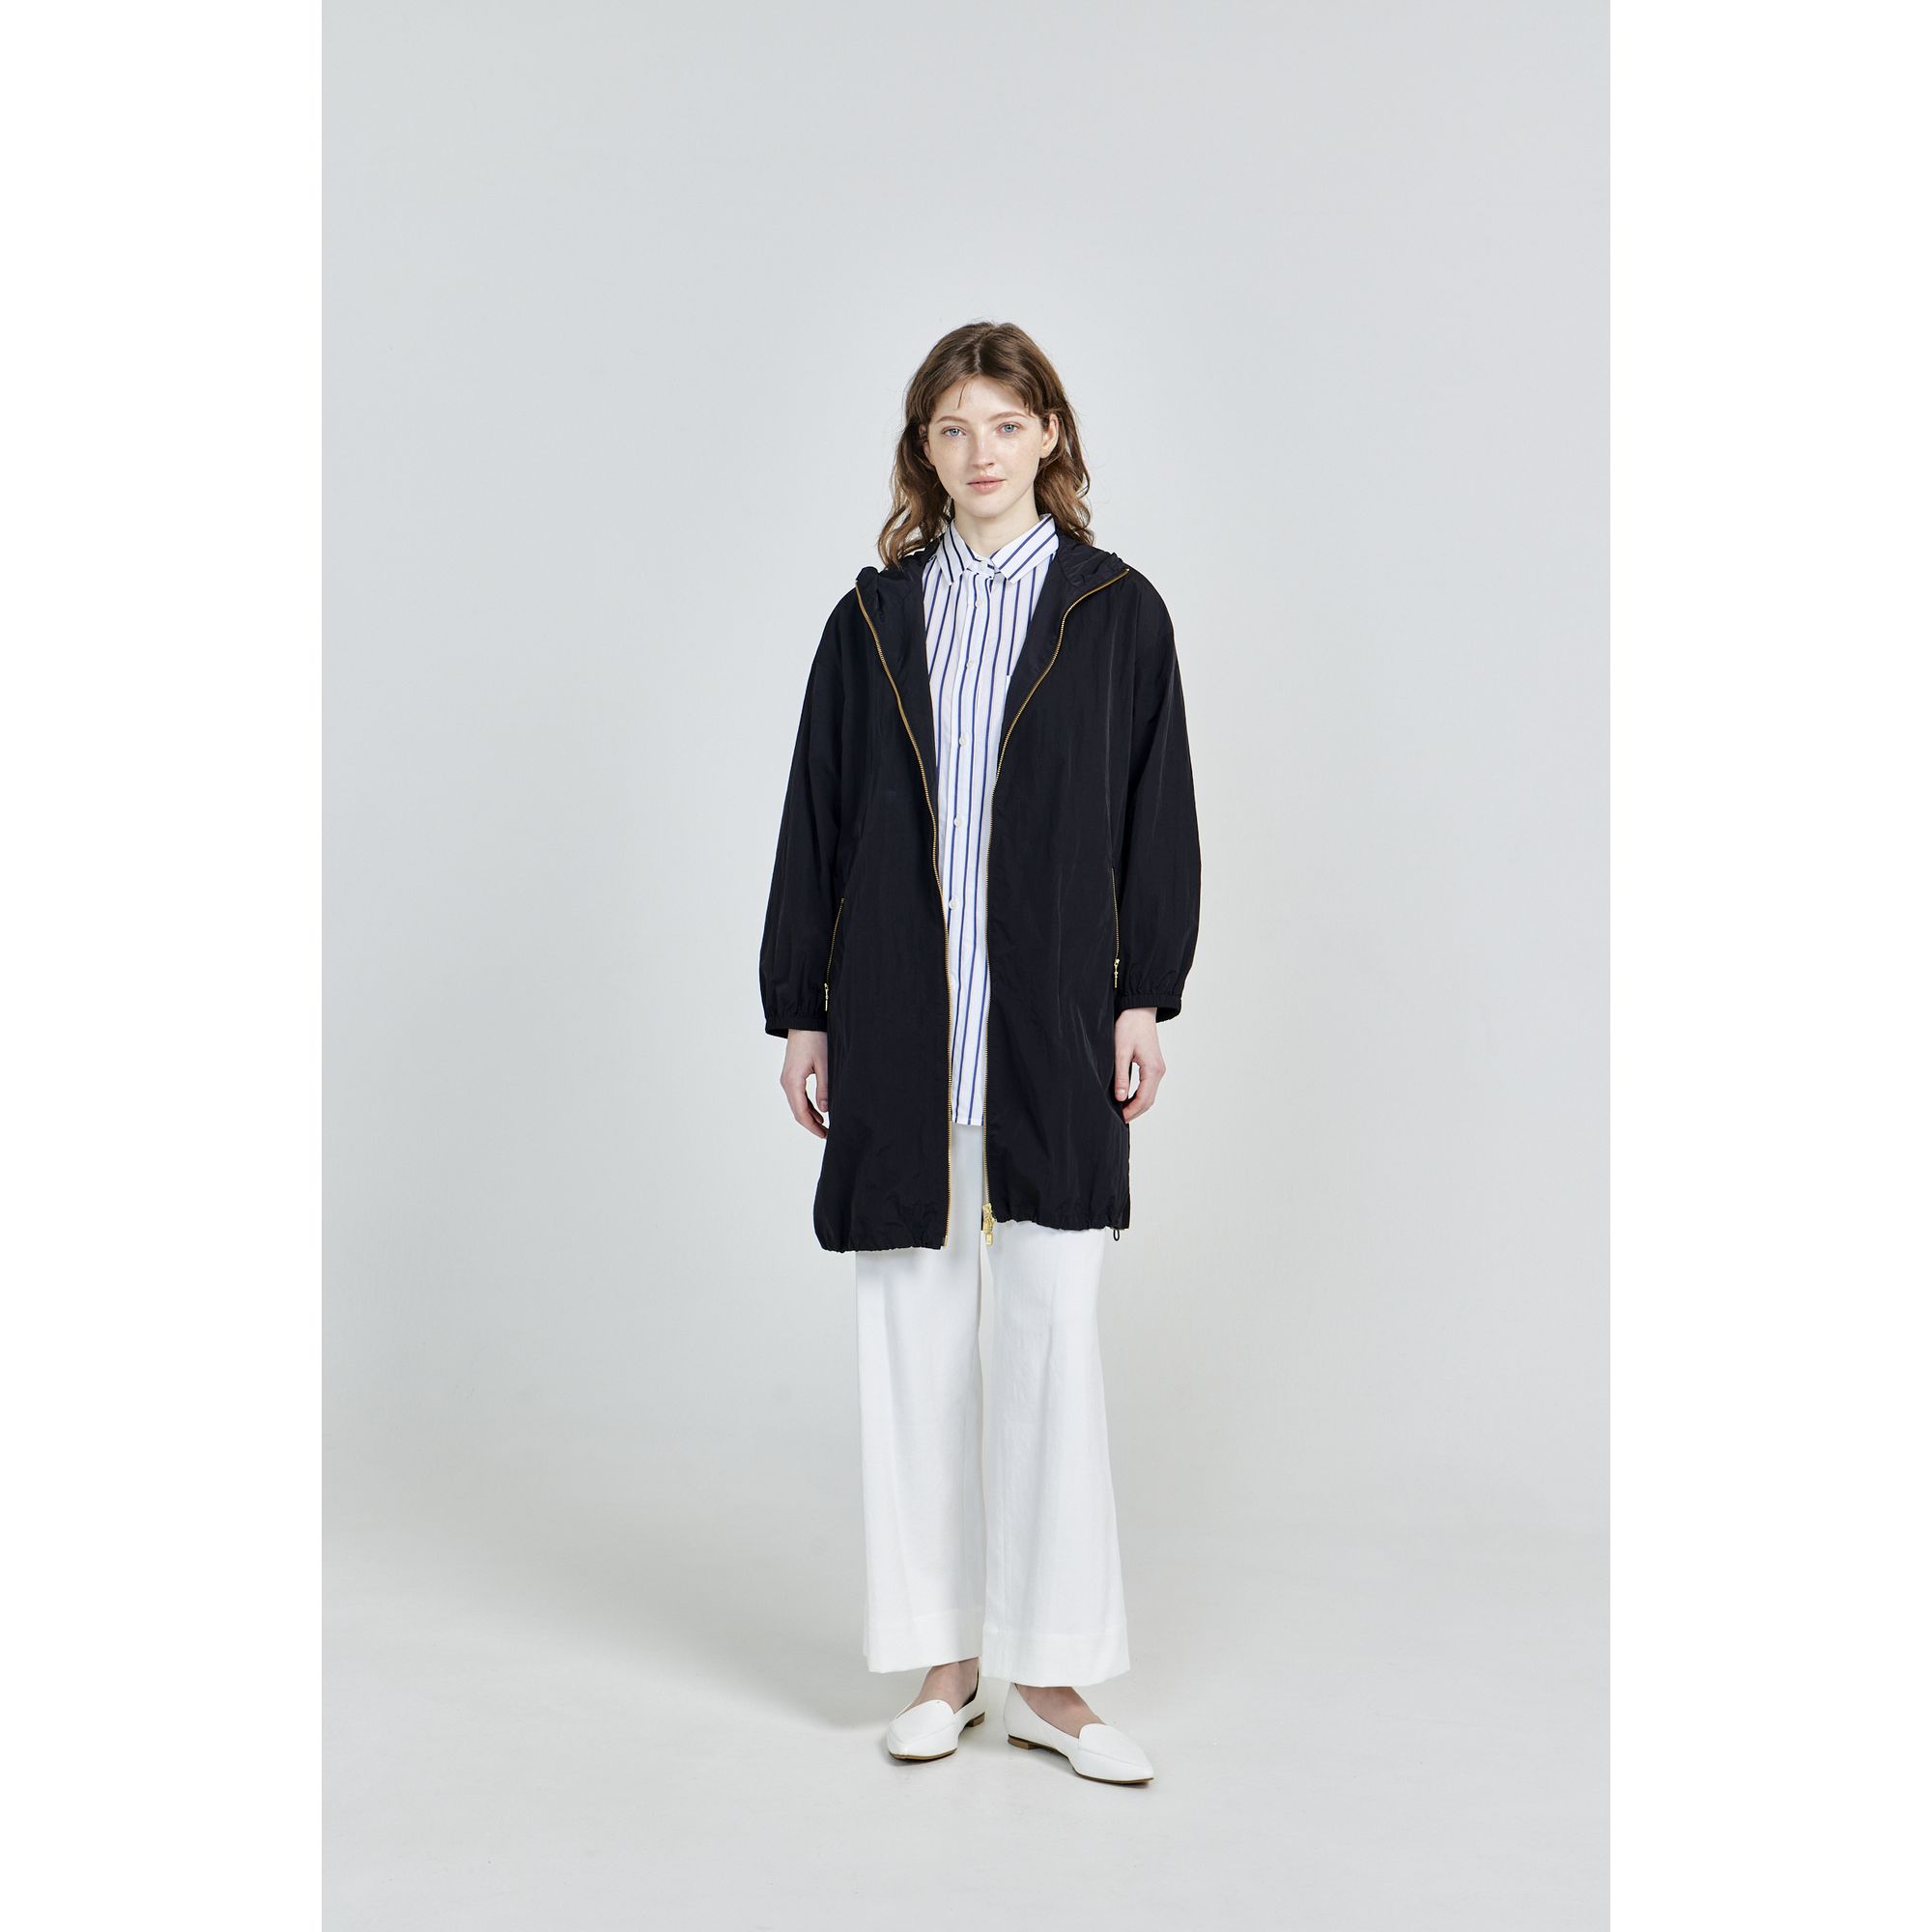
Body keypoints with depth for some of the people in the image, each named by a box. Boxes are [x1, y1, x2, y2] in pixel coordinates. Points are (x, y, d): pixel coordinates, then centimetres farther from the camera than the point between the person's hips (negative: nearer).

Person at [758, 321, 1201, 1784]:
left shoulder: (1114, 611, 5)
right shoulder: (874, 619, 9)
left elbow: (1158, 813, 3)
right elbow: (817, 816, 9)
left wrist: (1145, 999, -4)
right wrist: (801, 1009, 5)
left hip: (1053, 1021, -2)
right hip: (898, 1019, 2)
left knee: (1053, 1329, -2)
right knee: (915, 1331, 5)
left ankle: (1047, 1674, 9)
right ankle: (945, 1660, 17)